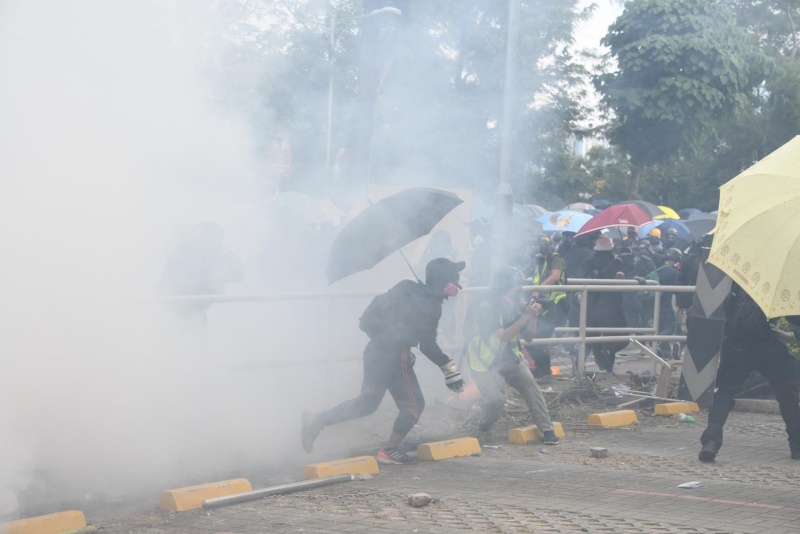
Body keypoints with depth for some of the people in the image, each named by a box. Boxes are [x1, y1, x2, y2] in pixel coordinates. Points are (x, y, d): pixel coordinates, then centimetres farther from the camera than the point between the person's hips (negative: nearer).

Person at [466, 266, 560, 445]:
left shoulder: (517, 307, -6)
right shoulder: (486, 310, -23)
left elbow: (528, 337, -1)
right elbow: (503, 336, -33)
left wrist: (534, 316, -19)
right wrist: (526, 316, -36)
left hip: (509, 359, 6)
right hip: (485, 362, -6)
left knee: (531, 387, -12)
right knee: (495, 399, -24)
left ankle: (547, 430, -7)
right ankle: (484, 429, 5)